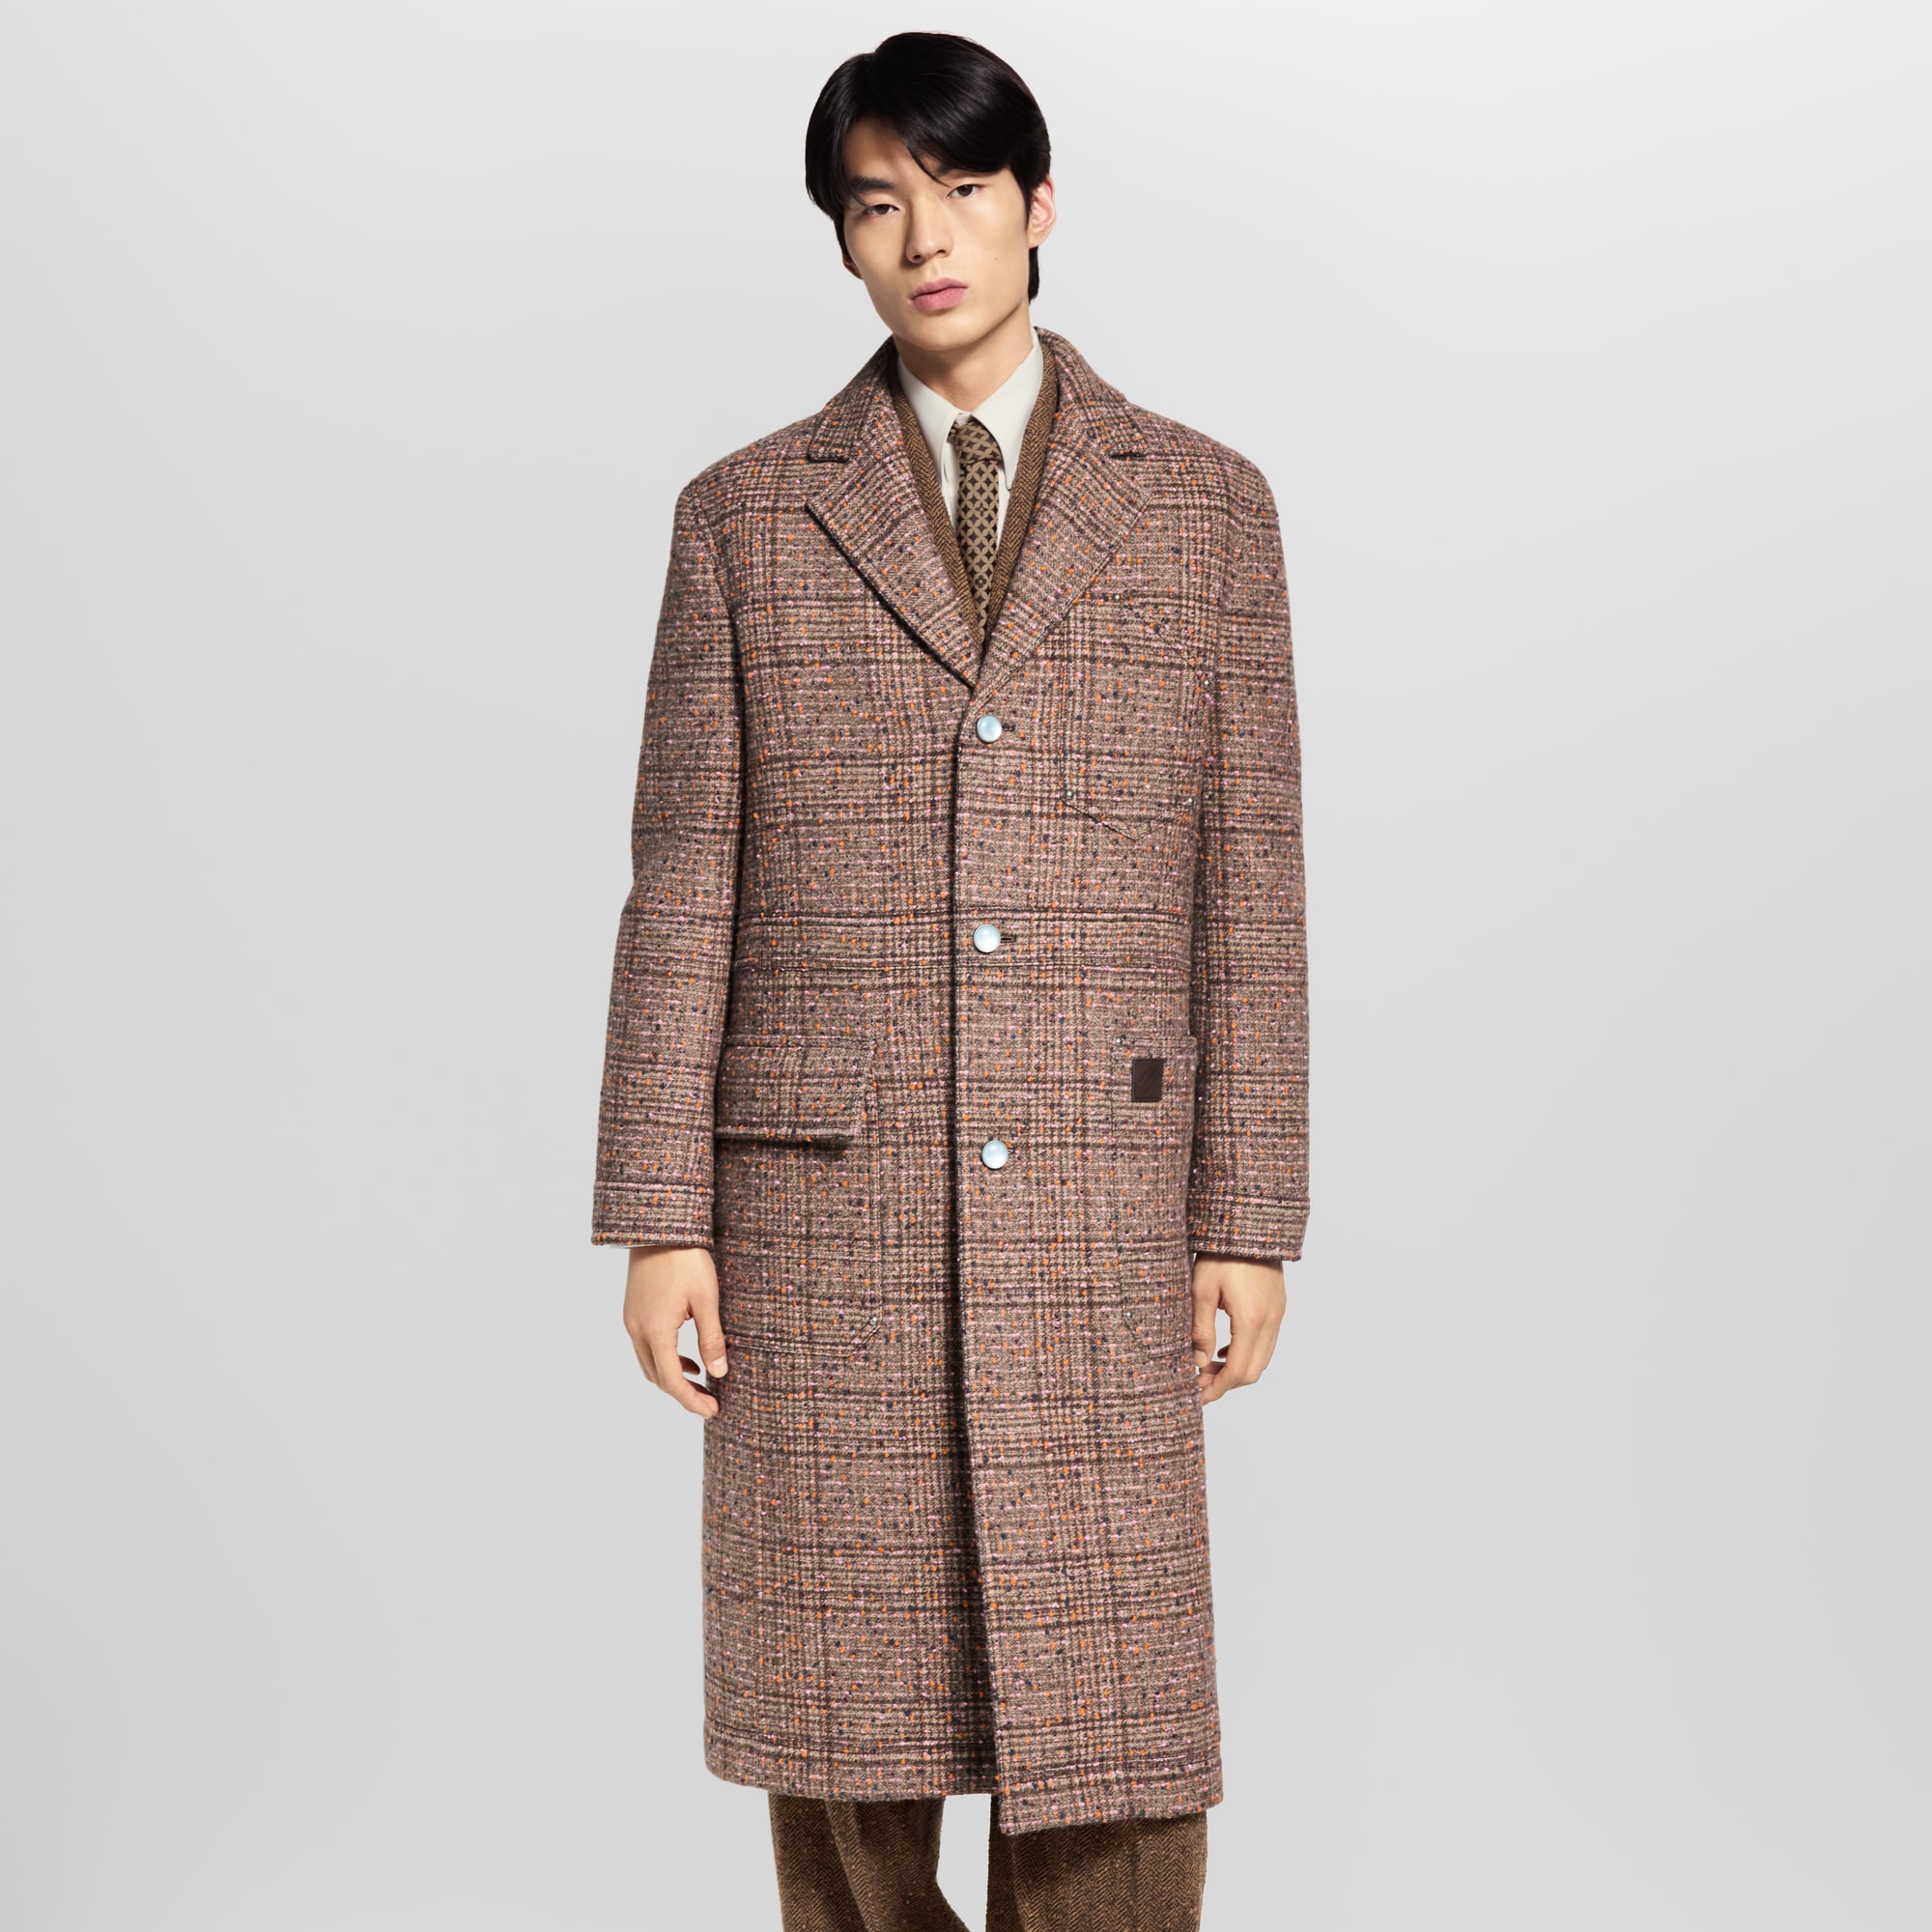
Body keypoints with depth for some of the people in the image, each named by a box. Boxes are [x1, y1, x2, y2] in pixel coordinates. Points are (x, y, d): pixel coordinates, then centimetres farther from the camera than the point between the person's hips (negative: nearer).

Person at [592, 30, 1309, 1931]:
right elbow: (682, 885, 3)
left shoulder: (1203, 505, 6)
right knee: (840, 1710, 6)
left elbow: (1248, 884, 4)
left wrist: (1248, 1221, -1)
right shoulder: (745, 515, 6)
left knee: (1107, 1712, 1)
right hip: (822, 1205, 0)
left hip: (1097, 1210, 0)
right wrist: (658, 1219, -2)